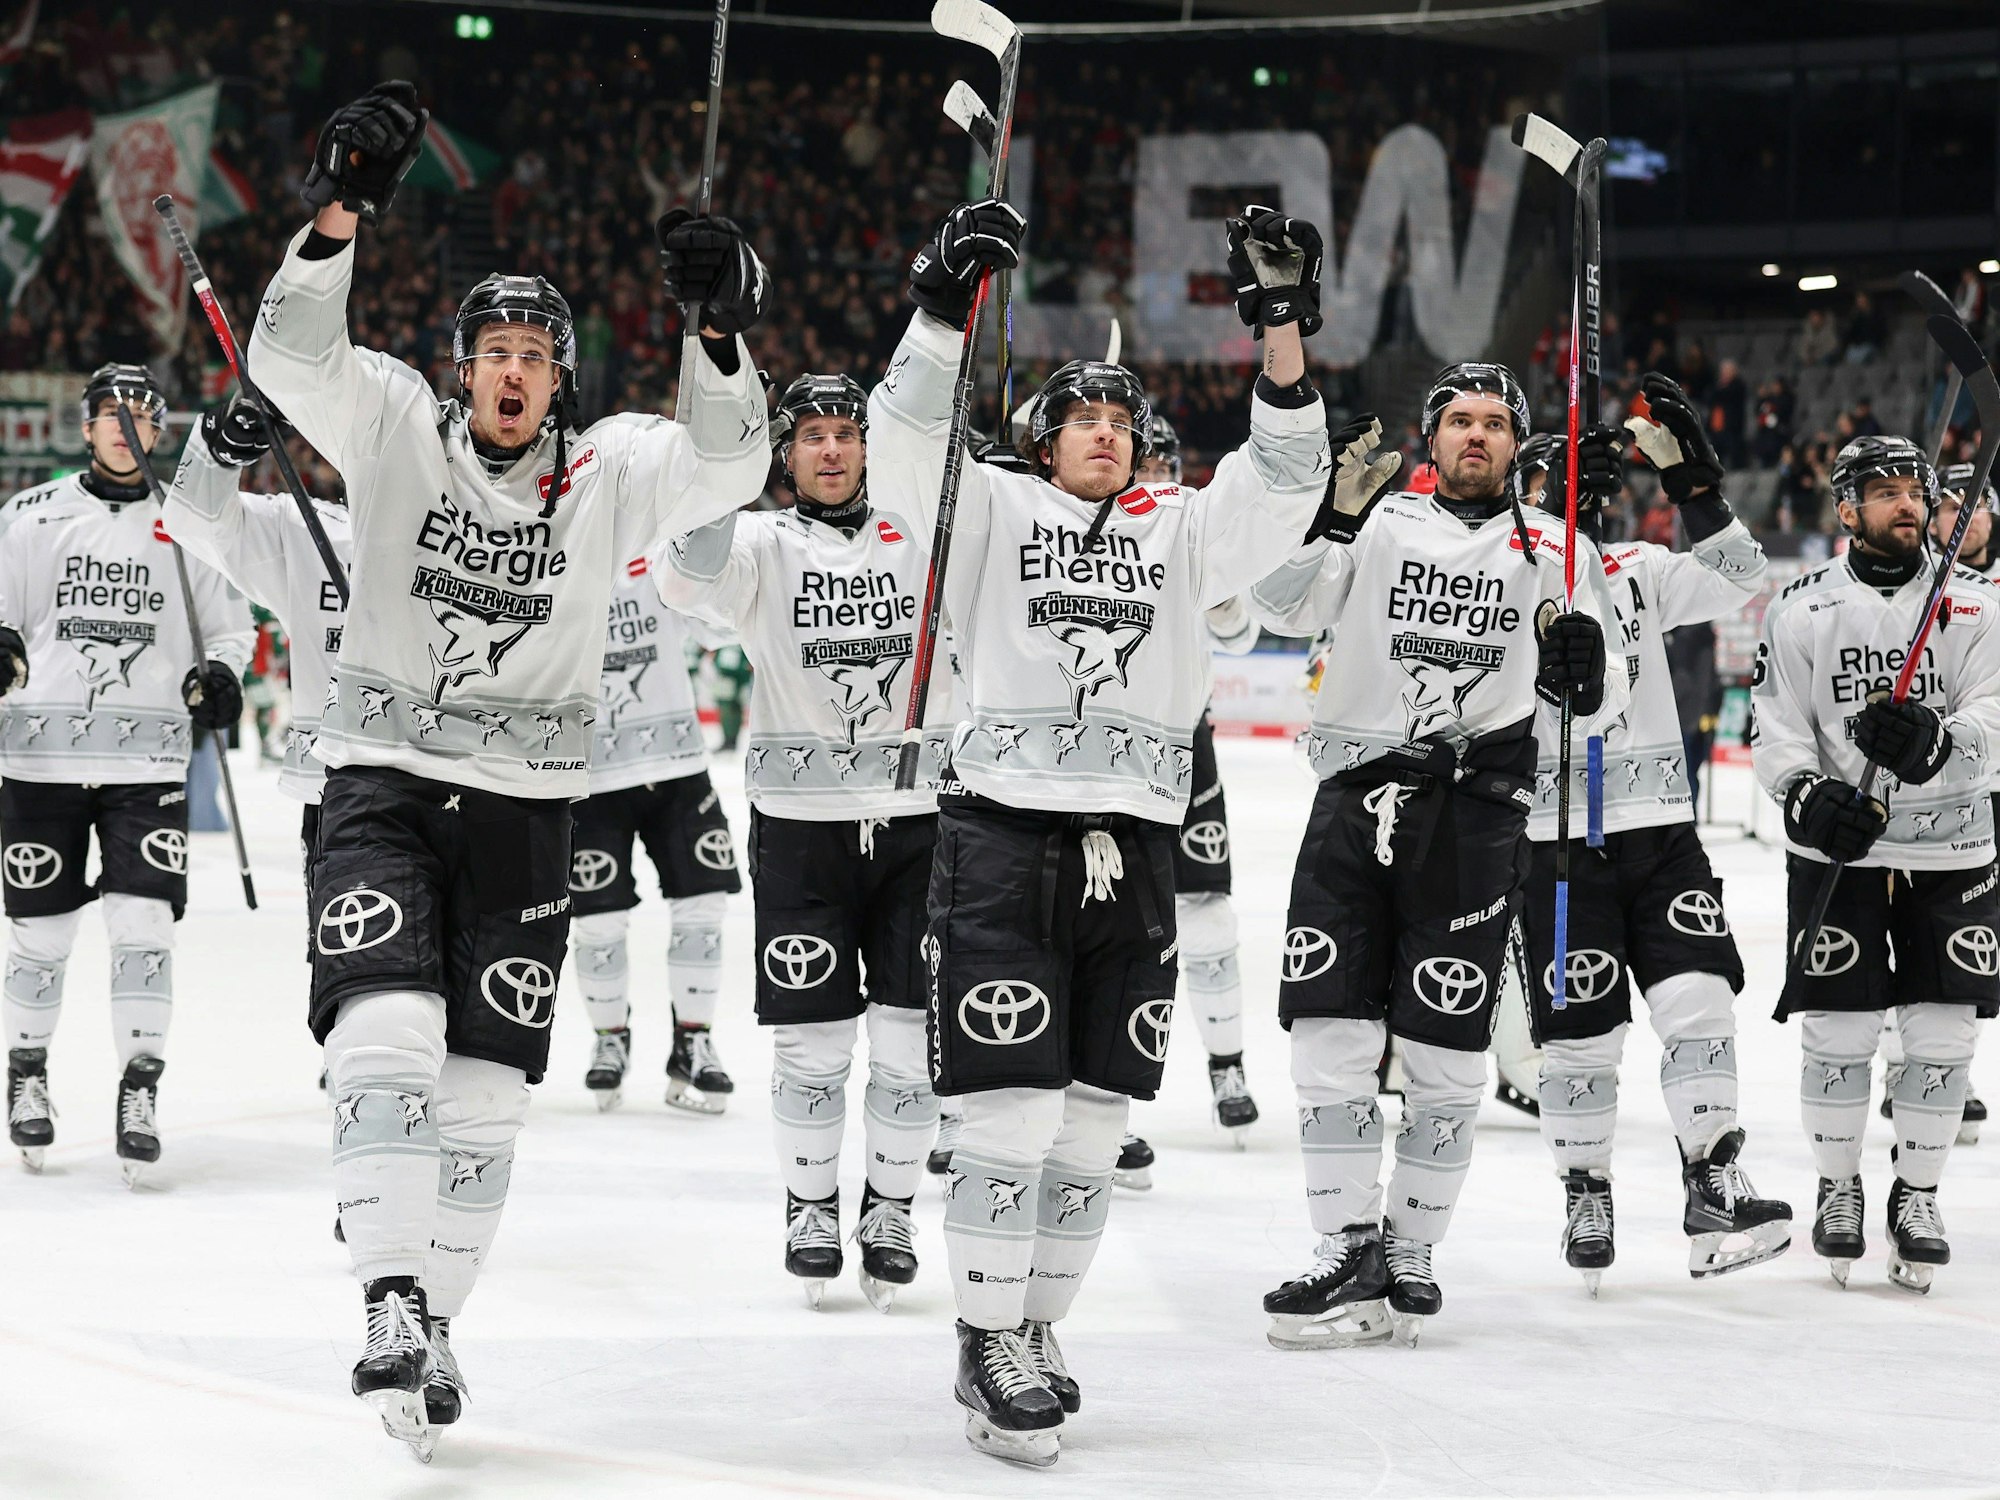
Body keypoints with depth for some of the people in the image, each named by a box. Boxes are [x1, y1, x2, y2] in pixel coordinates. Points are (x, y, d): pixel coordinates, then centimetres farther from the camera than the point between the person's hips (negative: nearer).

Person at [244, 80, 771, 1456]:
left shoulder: (608, 469, 1)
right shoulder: (397, 430, -1)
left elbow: (727, 466, -15)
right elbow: (292, 351, -16)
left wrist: (720, 328, -31)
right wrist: (342, 209, -29)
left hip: (526, 809, 2)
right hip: (383, 783, -2)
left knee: (486, 1087, 4)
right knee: (387, 1033, -21)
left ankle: (431, 1329, 18)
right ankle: (395, 1305, -27)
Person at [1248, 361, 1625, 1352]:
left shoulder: (1554, 552, 10)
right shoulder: (1377, 525, 9)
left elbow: (1600, 704, 10)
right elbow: (1283, 608, -4)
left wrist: (1581, 672, -13)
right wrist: (1330, 512, -17)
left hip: (1475, 815, -1)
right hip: (1355, 796, 1)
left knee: (1444, 1052, -1)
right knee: (1329, 1033, -3)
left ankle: (1411, 1255, 12)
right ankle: (1349, 1252, 5)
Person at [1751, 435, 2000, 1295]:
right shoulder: (1801, 610, 0)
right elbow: (1774, 730, -1)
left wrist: (1929, 742, -29)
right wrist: (1809, 795, -21)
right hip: (1837, 850, -1)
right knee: (1837, 1032, -2)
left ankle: (1918, 1195, 18)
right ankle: (1837, 1188, 18)